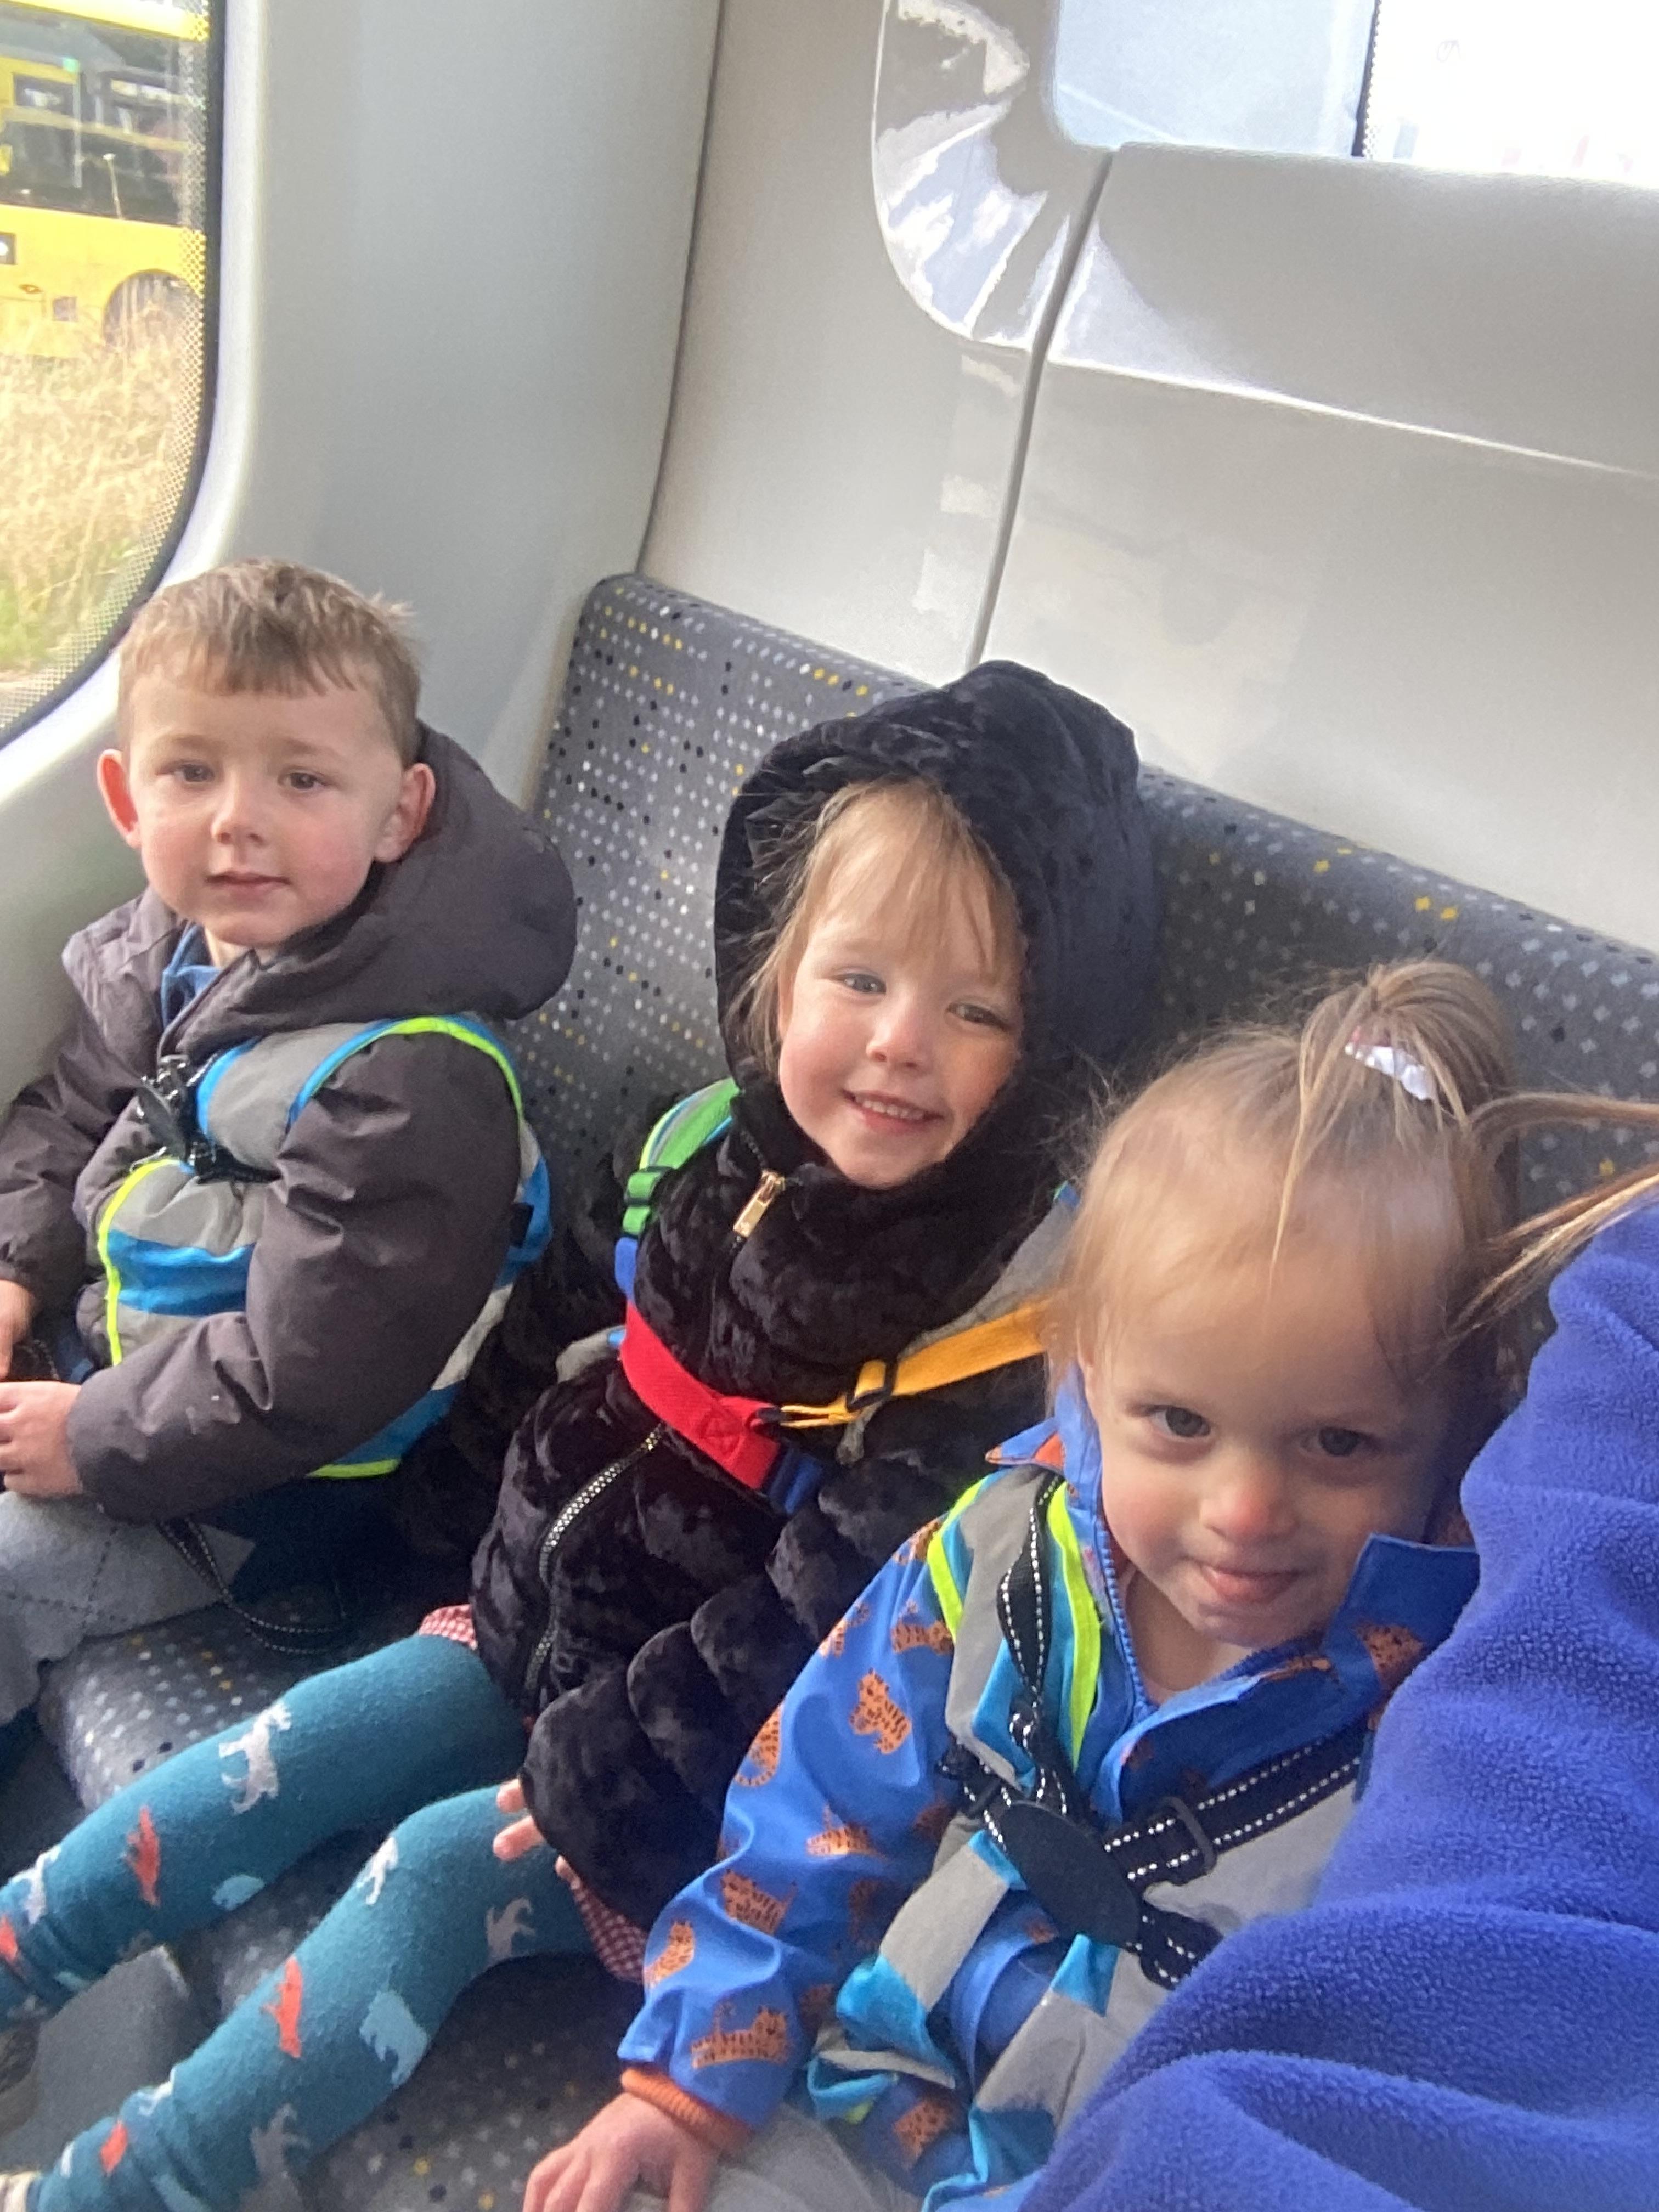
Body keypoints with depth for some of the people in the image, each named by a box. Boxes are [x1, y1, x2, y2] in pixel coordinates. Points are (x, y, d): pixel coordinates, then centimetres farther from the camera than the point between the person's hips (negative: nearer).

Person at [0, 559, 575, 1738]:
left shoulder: (408, 1085, -33)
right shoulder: (169, 948, -7)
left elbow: (298, 1383, -29)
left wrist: (96, 1442, -19)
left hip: (250, 1489, -8)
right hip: (95, 1350, 8)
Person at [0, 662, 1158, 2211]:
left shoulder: (1011, 1323, -25)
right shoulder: (721, 1155, -6)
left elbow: (827, 1623, -23)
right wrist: (516, 1585, 11)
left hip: (742, 1763, -6)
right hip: (559, 1633, 6)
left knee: (447, 1863, -16)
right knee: (297, 1750, -3)